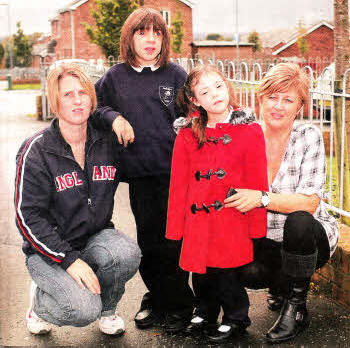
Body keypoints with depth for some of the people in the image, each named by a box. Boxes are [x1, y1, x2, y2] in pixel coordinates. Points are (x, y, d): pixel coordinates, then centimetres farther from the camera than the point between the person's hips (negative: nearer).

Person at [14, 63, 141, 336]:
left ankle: (107, 308, 2)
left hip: (96, 237, 4)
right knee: (83, 309, -27)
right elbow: (28, 216, -15)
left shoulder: (107, 142, 0)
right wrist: (69, 259, -23)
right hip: (49, 250, -3)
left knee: (127, 253, -30)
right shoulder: (37, 151, -12)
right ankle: (40, 303, 10)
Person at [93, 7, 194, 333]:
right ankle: (156, 296, 29)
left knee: (173, 239, 1)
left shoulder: (175, 74, 4)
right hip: (139, 172, 2)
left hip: (174, 171, -2)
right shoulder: (115, 77, 8)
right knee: (148, 239, 11)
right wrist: (112, 117, -1)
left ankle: (180, 304, 18)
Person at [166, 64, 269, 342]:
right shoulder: (187, 134, 4)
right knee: (201, 270, 12)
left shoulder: (250, 131, -3)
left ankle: (236, 318, 25)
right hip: (198, 219, 3)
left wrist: (256, 226, -5)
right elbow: (178, 183, 6)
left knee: (225, 269, 1)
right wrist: (176, 227, 4)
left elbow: (257, 183, -2)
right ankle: (205, 313, 37)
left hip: (232, 218, -3)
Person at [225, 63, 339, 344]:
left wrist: (262, 198, -34)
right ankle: (280, 286, 11)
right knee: (248, 273, -28)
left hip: (309, 237, -2)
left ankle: (297, 308, -12)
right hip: (264, 240, 2)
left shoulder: (309, 136, -11)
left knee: (298, 222, -35)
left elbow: (309, 202, -20)